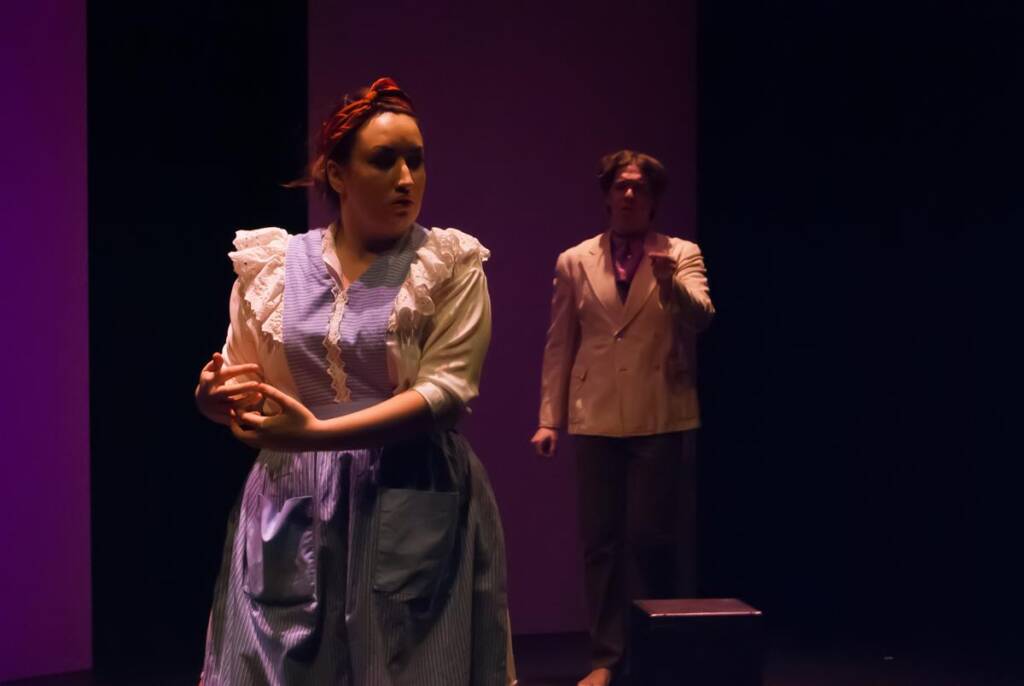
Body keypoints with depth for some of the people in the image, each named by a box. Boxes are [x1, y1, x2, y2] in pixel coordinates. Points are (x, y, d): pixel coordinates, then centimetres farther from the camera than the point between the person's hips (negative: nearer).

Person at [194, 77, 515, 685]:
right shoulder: (271, 265, 5)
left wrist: (318, 433, -21)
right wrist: (216, 395, -12)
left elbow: (447, 391, -13)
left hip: (414, 510, -2)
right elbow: (240, 383, 13)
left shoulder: (450, 266, -2)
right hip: (289, 512, 2)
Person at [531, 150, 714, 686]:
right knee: (601, 542, 5)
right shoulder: (574, 262, 9)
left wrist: (671, 283, -33)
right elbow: (559, 346, 8)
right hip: (597, 419, 2)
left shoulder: (682, 255, 5)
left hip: (662, 418, -2)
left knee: (653, 539, 0)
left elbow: (701, 316, -13)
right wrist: (549, 417, 3)